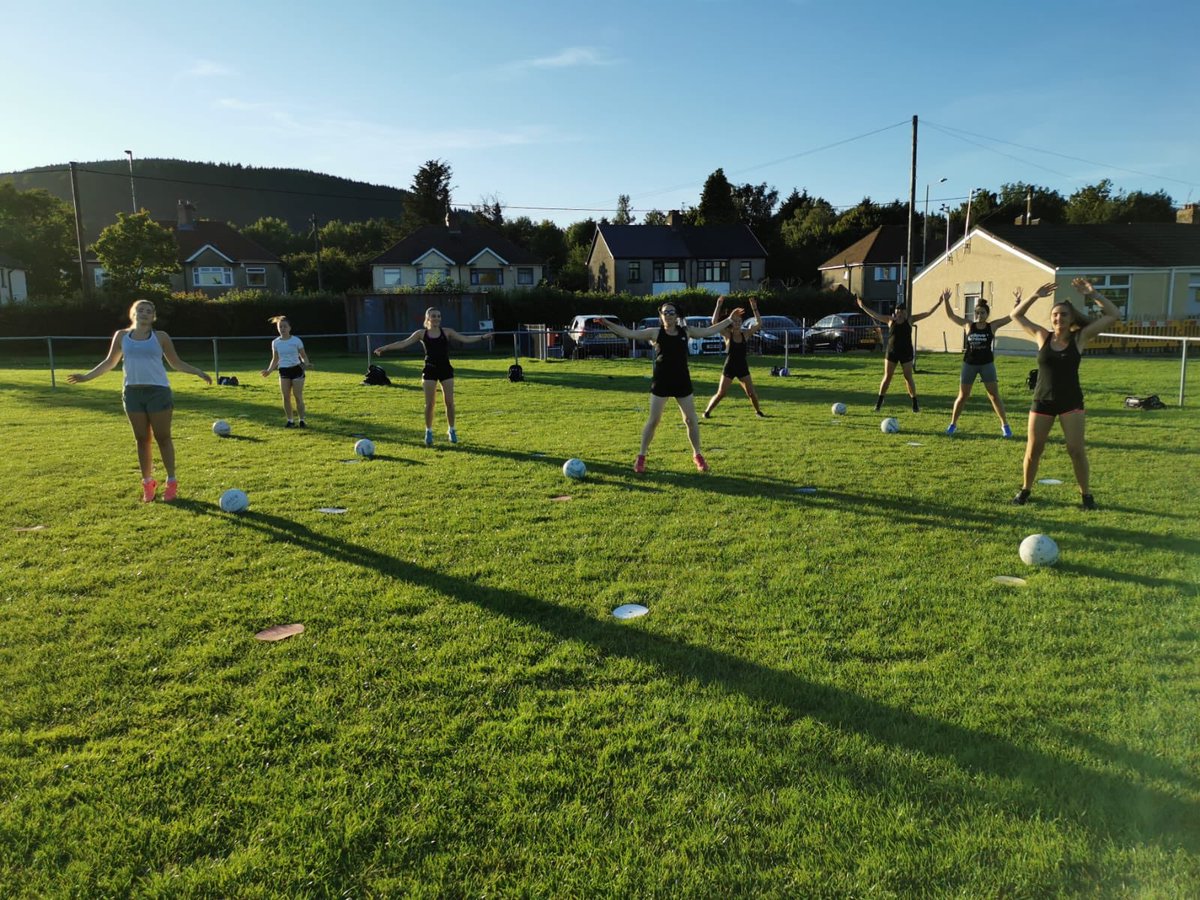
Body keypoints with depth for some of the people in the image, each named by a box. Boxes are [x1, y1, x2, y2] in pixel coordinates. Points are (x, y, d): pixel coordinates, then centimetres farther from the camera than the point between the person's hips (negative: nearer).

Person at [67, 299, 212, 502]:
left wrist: (198, 372, -3)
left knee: (162, 438, -1)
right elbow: (109, 362, 20)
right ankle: (148, 483, 15)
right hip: (133, 392, 3)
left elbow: (176, 363, 9)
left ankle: (171, 482, 6)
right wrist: (86, 376, 17)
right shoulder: (122, 336, 10)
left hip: (158, 391, -2)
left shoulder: (160, 337, 4)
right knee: (142, 439, 7)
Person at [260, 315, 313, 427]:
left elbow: (303, 356, 2)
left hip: (296, 369, -3)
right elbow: (275, 359, 14)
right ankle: (289, 421, 10)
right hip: (283, 371, 3)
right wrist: (269, 371, -1)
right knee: (286, 397, 0)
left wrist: (307, 364, -19)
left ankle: (302, 420, 5)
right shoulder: (275, 343, 5)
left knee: (298, 397, -4)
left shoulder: (296, 341, -4)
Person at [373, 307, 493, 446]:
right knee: (429, 403, -1)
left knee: (449, 402, -1)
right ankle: (428, 432, 13)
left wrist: (482, 337, -15)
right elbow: (404, 343, -1)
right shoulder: (421, 333, 2)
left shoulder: (447, 332, 3)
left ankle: (451, 430, 15)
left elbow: (465, 339, -2)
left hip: (445, 369, 1)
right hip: (430, 370, 0)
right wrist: (384, 348, -8)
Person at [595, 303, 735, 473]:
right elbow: (629, 333, -9)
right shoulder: (655, 332, -3)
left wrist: (729, 320, 17)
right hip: (661, 382, -2)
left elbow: (709, 331, 16)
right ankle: (641, 457, 10)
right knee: (653, 420, -2)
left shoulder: (686, 331, 5)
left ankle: (697, 455, 22)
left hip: (682, 381, 3)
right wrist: (607, 323, -19)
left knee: (691, 420, 6)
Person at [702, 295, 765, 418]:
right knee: (720, 393, -4)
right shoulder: (727, 334, -9)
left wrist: (754, 308, -12)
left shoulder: (745, 334, 0)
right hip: (729, 368, -3)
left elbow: (759, 324, -6)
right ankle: (707, 411, 9)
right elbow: (714, 322, -22)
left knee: (751, 393, 3)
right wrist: (718, 305, -26)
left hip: (743, 367, 3)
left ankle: (757, 411, 25)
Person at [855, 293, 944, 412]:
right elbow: (875, 315, 4)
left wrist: (938, 304, -9)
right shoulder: (890, 320, 3)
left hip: (906, 353, -1)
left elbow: (928, 313, 0)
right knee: (887, 378, 3)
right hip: (891, 352, 1)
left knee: (908, 378, 0)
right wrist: (863, 307, 1)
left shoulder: (909, 320, 1)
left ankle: (915, 403, 8)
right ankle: (879, 402, 11)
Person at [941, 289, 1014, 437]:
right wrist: (946, 301, -9)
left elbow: (1012, 316, -5)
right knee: (962, 396, 7)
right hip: (969, 364, 1)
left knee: (994, 396, 1)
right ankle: (953, 424, 17)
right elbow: (951, 315, 2)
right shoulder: (968, 326, 0)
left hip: (987, 364, -1)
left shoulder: (992, 326, -3)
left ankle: (1005, 425, 9)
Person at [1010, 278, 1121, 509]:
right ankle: (1025, 490, 21)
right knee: (1033, 450, 4)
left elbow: (1114, 315, -5)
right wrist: (1035, 296, -4)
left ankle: (1085, 494, 12)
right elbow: (1016, 315, 7)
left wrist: (1092, 294, -13)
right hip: (1042, 401, 1)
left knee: (1077, 451, -3)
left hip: (1071, 402, -1)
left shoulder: (1080, 337, -2)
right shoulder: (1042, 336, 1)